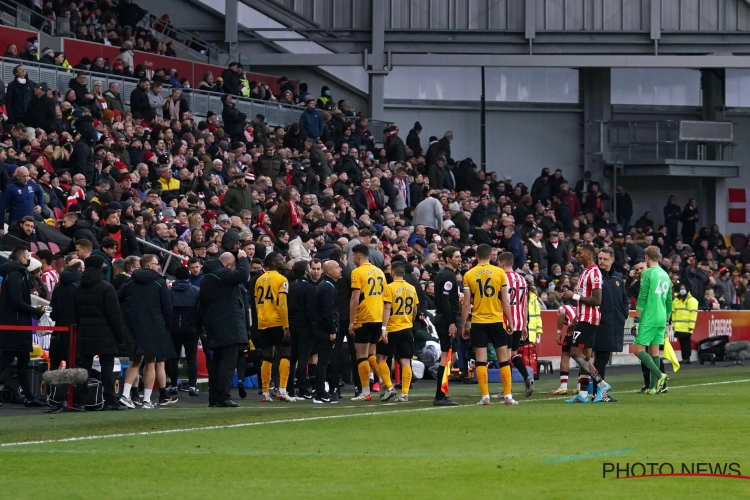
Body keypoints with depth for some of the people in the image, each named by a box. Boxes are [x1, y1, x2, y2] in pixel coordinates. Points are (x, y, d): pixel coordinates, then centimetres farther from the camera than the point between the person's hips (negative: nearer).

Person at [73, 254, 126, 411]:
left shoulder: (79, 289, 9)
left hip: (85, 333, 5)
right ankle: (110, 401, -3)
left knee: (83, 367, 5)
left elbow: (75, 314, 13)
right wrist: (120, 336, -6)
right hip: (104, 334, -5)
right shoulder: (106, 288, -10)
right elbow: (114, 314, -11)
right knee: (107, 367, -2)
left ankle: (80, 401, 2)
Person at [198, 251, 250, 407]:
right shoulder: (222, 274, -12)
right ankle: (223, 397, -18)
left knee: (217, 361, 13)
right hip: (228, 327, -10)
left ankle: (214, 397, 15)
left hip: (214, 326, 10)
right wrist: (243, 258, -7)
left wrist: (202, 326, 25)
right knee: (228, 361, -11)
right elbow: (243, 274, -25)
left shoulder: (206, 278, 18)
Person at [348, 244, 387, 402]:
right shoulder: (379, 272, 11)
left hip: (364, 319, -7)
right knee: (371, 353, 17)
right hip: (379, 318, 7)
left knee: (361, 355, -1)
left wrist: (351, 322, -12)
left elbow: (355, 298, -15)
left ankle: (365, 392, -3)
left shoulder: (357, 272, -10)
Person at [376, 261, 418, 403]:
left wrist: (383, 328, -18)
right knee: (405, 362, 3)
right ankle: (404, 394, -2)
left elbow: (387, 308, -16)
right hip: (407, 329, 5)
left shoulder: (390, 288, -9)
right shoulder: (412, 289, 7)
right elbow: (415, 310, 13)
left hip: (392, 329, -5)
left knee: (381, 357, 9)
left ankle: (389, 388, -1)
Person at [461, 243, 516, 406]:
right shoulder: (499, 273, -2)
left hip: (478, 322, 0)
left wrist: (464, 325, 5)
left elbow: (467, 304, -2)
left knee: (481, 360, 2)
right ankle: (508, 396, 5)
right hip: (497, 320, 0)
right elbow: (505, 301, -1)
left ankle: (485, 397, -3)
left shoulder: (469, 275, -1)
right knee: (503, 359, 6)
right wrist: (509, 321, 7)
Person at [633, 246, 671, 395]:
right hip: (661, 319, 7)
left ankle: (659, 375, -20)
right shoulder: (665, 275, 14)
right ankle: (653, 386, 5)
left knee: (638, 349, -5)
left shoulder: (647, 273, -8)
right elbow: (669, 301, 18)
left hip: (648, 319, -7)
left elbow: (642, 299, -13)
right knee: (654, 350, 9)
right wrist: (667, 320, 25)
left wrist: (637, 320, -11)